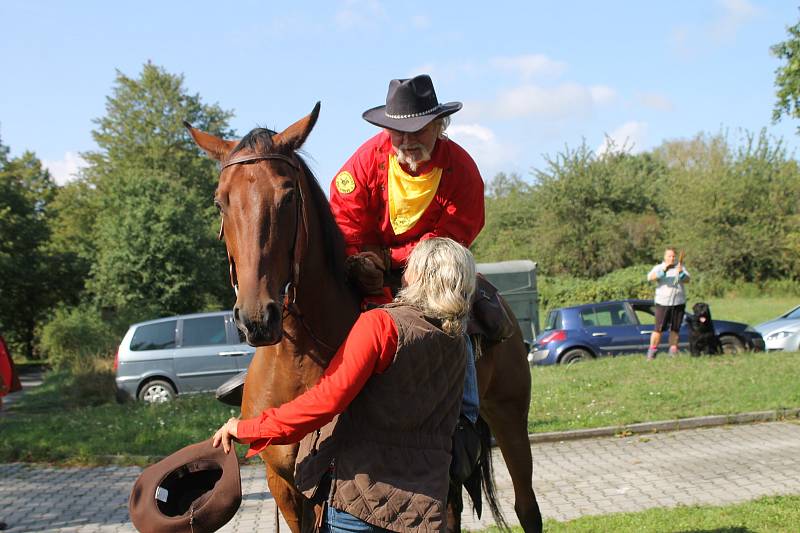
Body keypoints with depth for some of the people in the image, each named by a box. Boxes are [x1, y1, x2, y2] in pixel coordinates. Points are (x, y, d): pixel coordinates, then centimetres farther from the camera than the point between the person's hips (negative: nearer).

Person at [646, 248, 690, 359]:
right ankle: (652, 350, -4)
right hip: (662, 303, -3)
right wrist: (663, 270, -26)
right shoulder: (658, 268, 5)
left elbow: (687, 280, -1)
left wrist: (681, 273, -21)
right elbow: (650, 278, -13)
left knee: (675, 329, 5)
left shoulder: (680, 267, 12)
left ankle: (673, 351, 12)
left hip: (679, 303, 3)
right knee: (659, 328, -8)